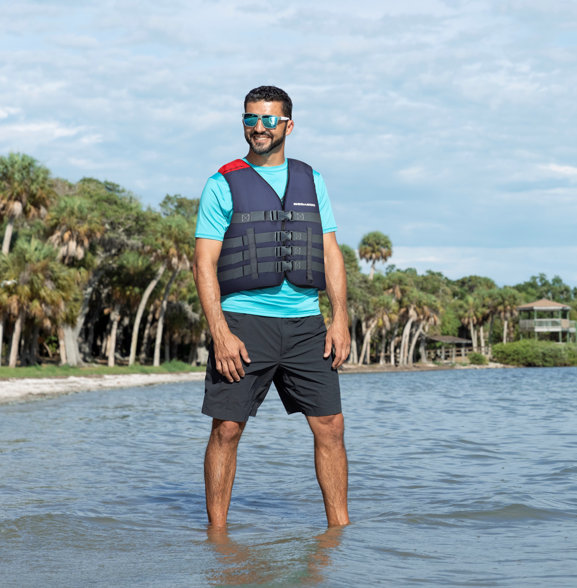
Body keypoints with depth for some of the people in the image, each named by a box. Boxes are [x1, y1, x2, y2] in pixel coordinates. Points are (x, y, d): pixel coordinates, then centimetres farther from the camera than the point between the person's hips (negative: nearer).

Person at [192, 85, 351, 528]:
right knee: (227, 429, -3)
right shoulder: (223, 185, 3)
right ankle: (217, 533, 7)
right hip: (244, 322, -3)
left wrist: (341, 318, 1)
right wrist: (220, 332, -13)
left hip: (305, 322, 3)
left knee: (331, 426, 1)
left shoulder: (311, 181, 14)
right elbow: (204, 263, -3)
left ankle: (339, 526, 11)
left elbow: (331, 253, 13)